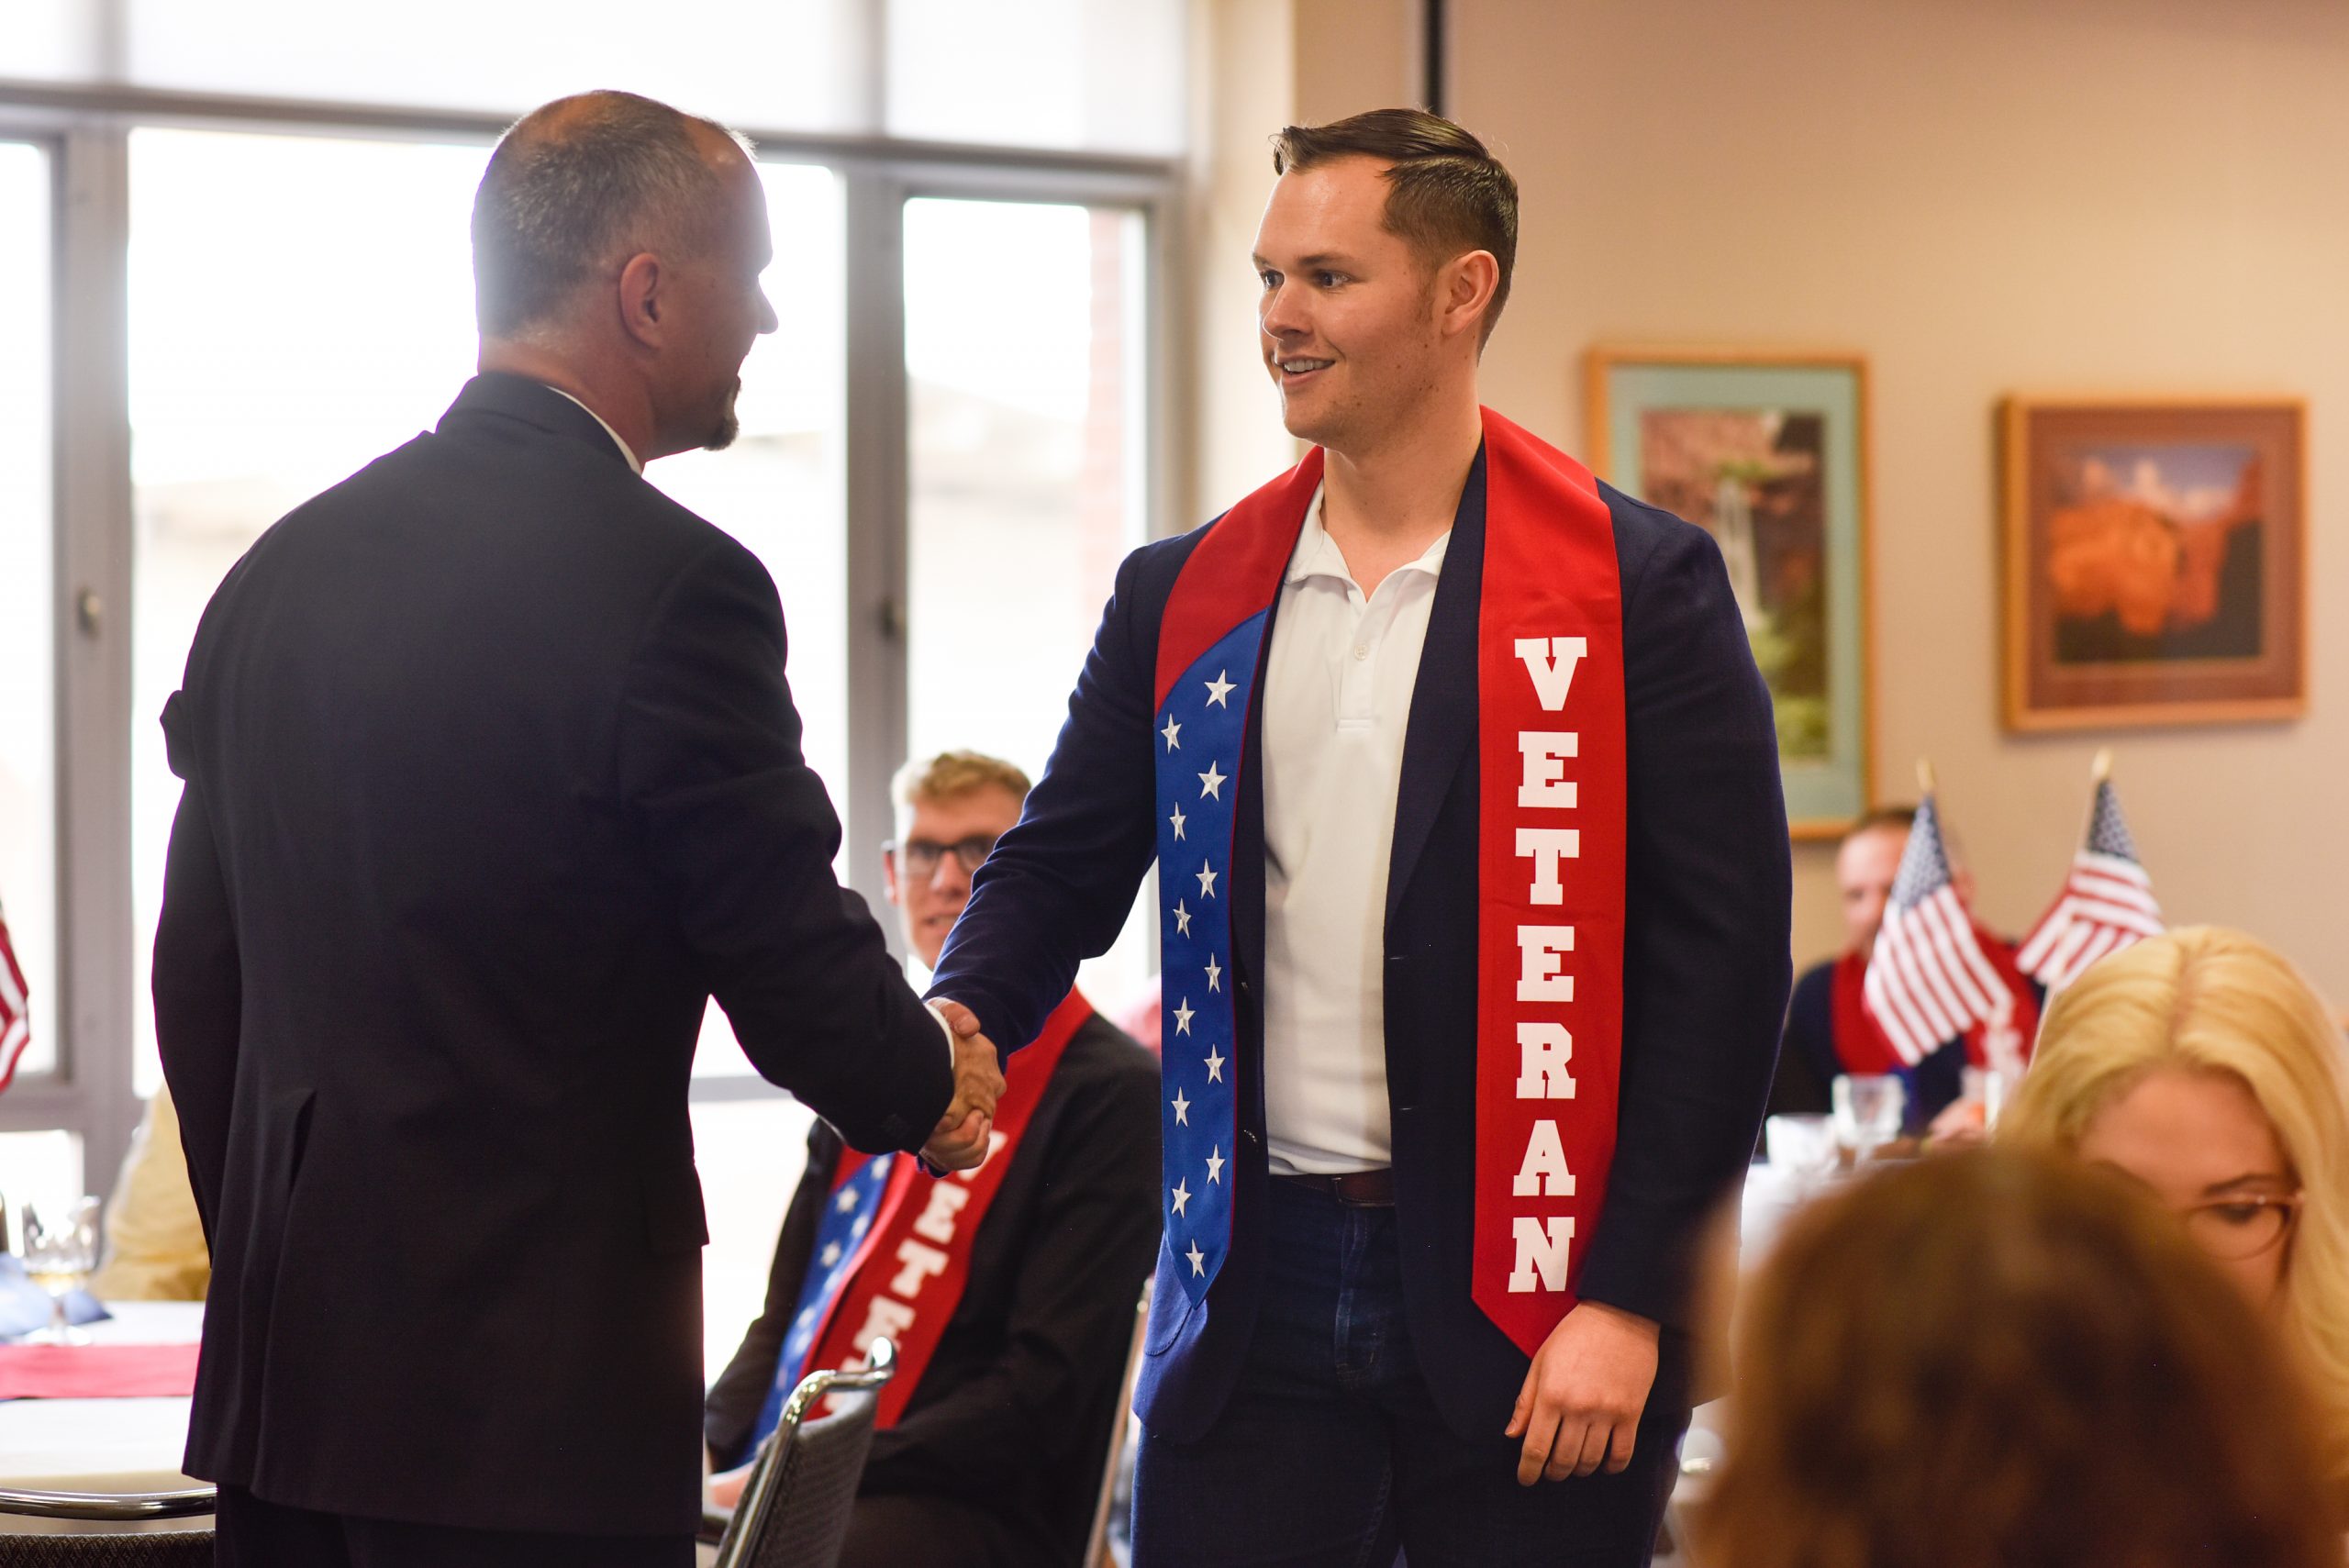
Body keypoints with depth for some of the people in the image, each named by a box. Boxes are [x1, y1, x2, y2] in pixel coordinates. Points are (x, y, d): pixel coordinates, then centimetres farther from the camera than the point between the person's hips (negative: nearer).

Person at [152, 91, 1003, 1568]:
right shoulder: (666, 585, -14)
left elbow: (197, 965, 15)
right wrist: (930, 1087, 13)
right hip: (539, 1384, -7)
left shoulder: (283, 565, 8)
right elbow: (792, 959, -8)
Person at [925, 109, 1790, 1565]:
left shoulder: (1637, 586, -3)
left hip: (1523, 1307, -3)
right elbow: (1061, 867, 12)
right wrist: (955, 1025, -11)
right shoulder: (1184, 598, 10)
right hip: (1255, 1294, 3)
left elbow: (1723, 963, -6)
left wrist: (1630, 1299, -11)